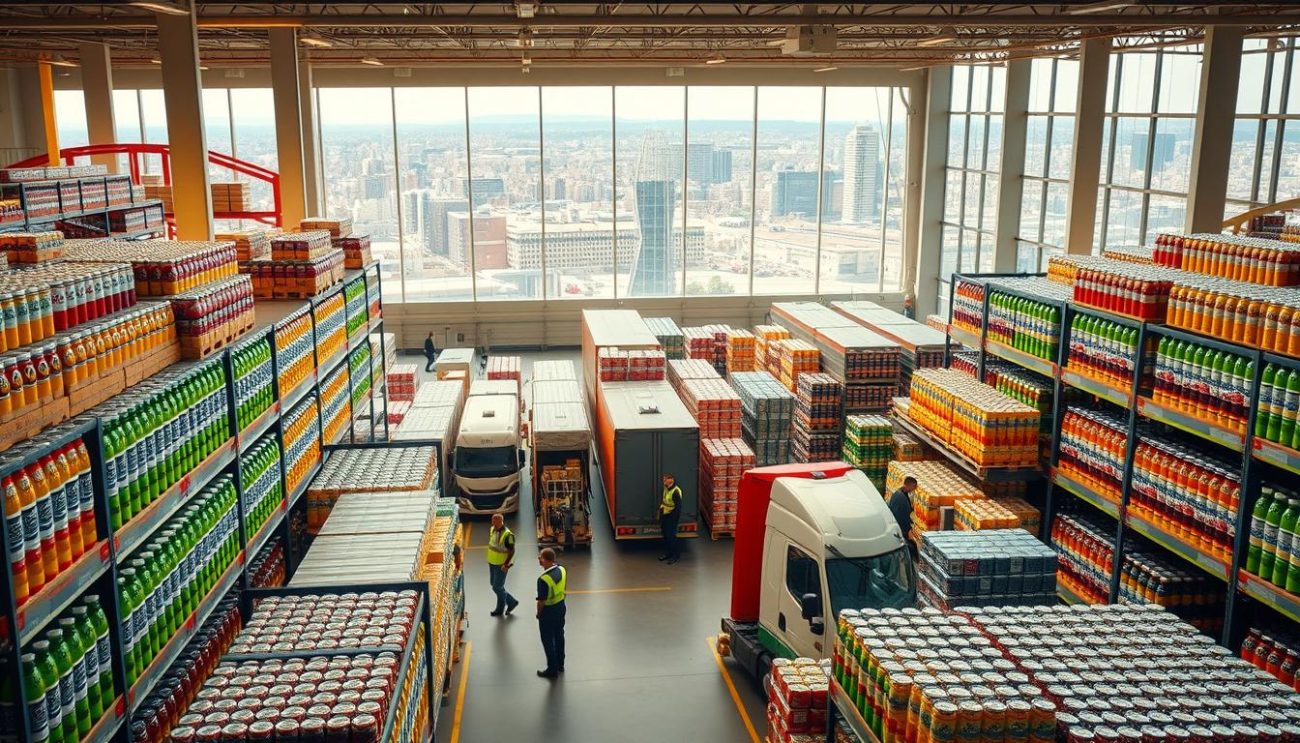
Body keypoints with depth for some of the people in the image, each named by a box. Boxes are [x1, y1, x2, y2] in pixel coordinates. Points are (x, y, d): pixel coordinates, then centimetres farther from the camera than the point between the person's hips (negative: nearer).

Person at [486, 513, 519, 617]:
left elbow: (512, 551, -19)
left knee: (497, 587, 2)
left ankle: (500, 609, 23)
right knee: (494, 584, 17)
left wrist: (506, 564, -23)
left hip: (501, 565, -8)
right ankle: (511, 602, 31)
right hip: (492, 563, 8)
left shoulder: (508, 535, -24)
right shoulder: (492, 530, 0)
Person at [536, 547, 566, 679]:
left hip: (549, 611, -7)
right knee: (559, 636, 23)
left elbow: (541, 601, -22)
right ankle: (560, 664, 38)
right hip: (561, 606, 7)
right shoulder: (562, 570, -10)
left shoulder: (543, 579, -32)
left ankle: (552, 669, 22)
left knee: (548, 641, 11)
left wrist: (538, 614, -4)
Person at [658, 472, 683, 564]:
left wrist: (673, 520, -19)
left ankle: (676, 555, 13)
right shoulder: (666, 488, 2)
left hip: (671, 516, -9)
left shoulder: (676, 491, -24)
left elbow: (678, 507, -21)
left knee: (671, 536, -2)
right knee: (665, 534, 17)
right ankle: (667, 552, 32)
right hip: (664, 515, 9)